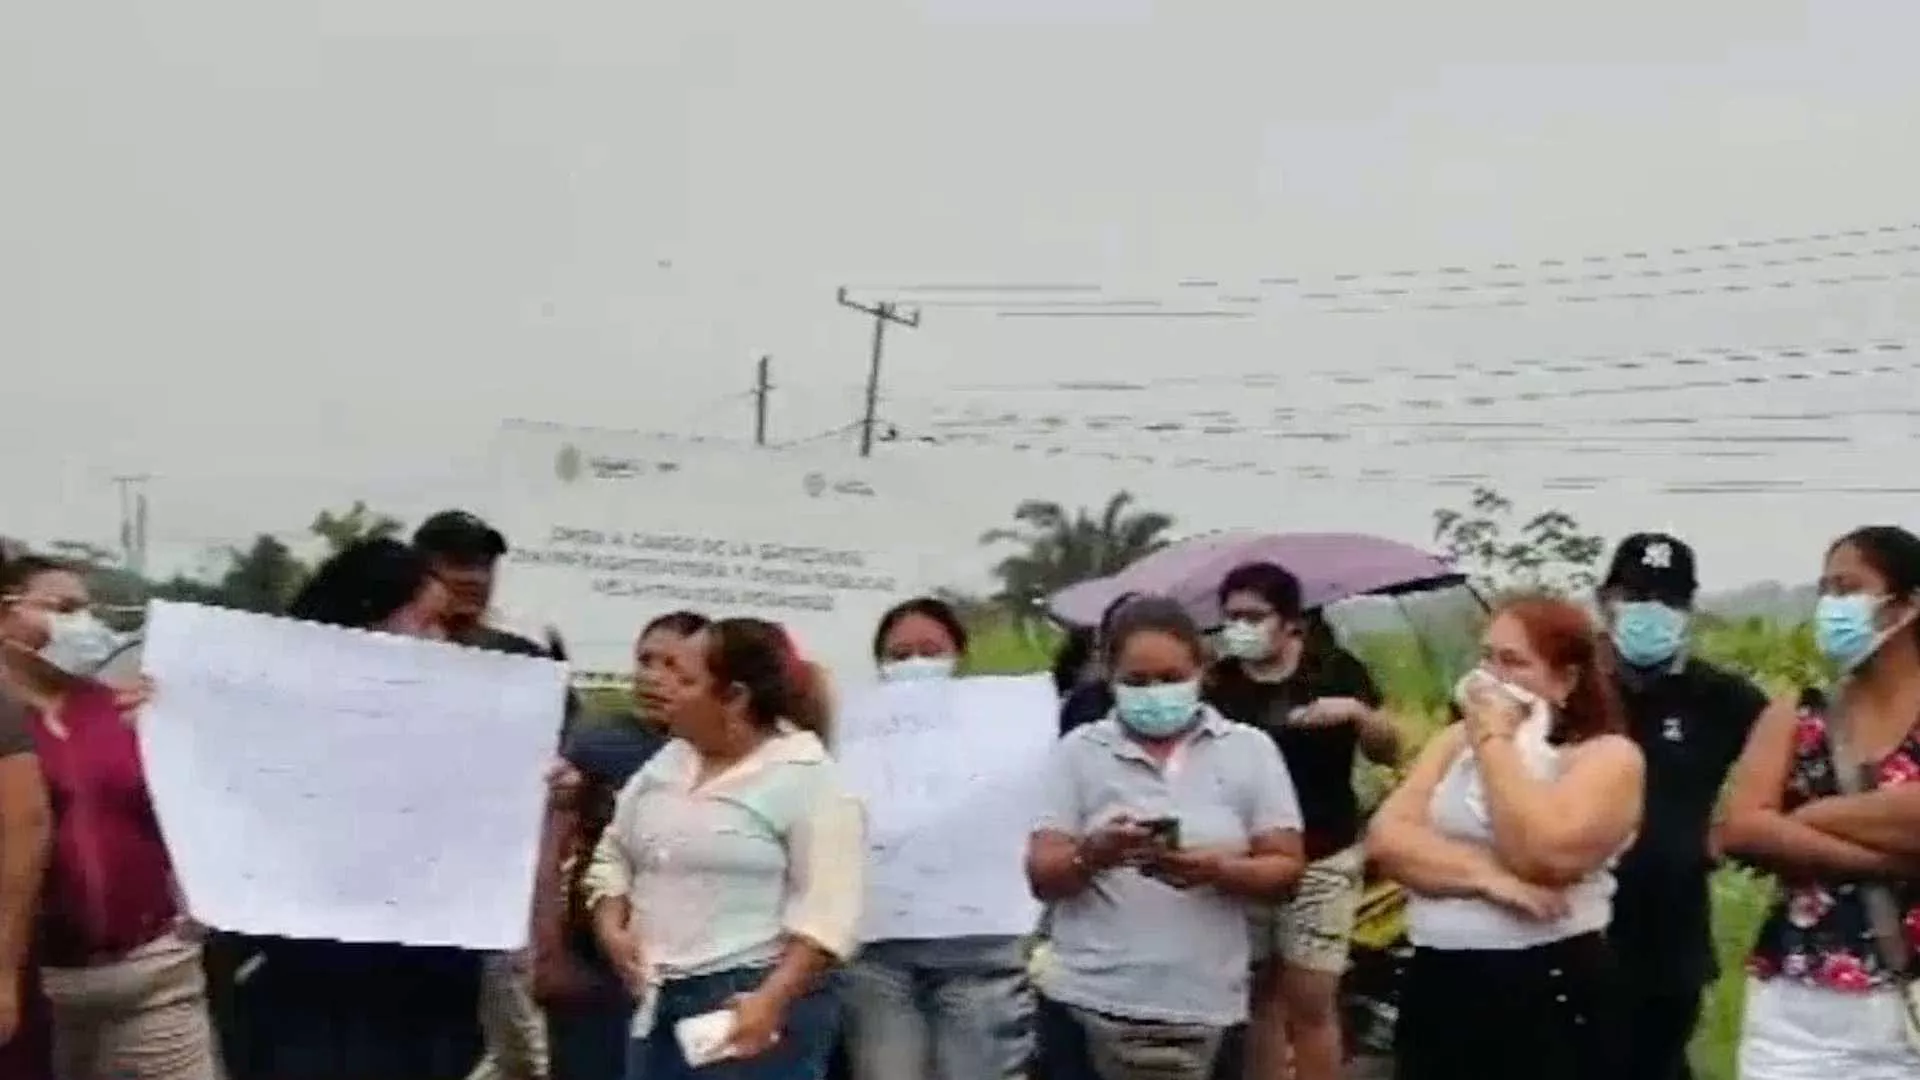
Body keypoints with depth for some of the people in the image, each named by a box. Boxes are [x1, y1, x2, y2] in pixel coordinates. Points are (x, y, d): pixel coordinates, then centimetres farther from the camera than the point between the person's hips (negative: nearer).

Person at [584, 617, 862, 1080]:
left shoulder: (807, 777, -10)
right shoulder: (666, 765, 12)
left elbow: (827, 910, -16)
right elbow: (614, 853, 21)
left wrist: (772, 1000, -23)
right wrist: (611, 927, 4)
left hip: (754, 1006, -8)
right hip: (660, 1004, 8)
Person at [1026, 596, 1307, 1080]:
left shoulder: (1250, 750, 5)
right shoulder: (1078, 752, 4)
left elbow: (1286, 869, 2)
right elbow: (1042, 876, 0)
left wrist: (1216, 869, -19)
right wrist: (1093, 854, -22)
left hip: (1203, 1009, 1)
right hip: (1088, 1003, -1)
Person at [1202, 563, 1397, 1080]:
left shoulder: (1335, 669, -1)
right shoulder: (1218, 684, 0)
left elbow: (1388, 752, 3)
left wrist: (1358, 712, -15)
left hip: (1322, 859, -2)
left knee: (1311, 1001, -1)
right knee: (1257, 994, 9)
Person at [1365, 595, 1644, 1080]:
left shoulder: (1608, 756, -4)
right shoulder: (1455, 740, 13)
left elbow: (1544, 855, -21)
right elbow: (1386, 838, 0)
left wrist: (1495, 741, -12)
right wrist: (1487, 877, -14)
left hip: (1548, 994, -5)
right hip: (1436, 988, 6)